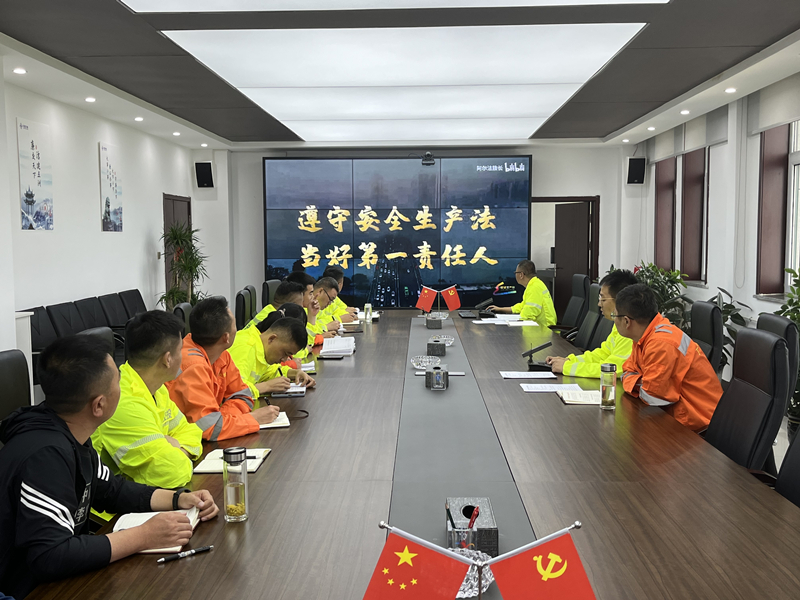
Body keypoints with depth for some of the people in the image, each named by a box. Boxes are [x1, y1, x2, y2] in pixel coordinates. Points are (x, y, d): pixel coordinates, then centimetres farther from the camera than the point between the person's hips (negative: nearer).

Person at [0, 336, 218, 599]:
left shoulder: (70, 438, -1)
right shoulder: (46, 456, -29)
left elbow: (110, 488, 13)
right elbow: (48, 558, -33)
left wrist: (178, 499, 0)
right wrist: (143, 536, -26)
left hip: (62, 578, 8)